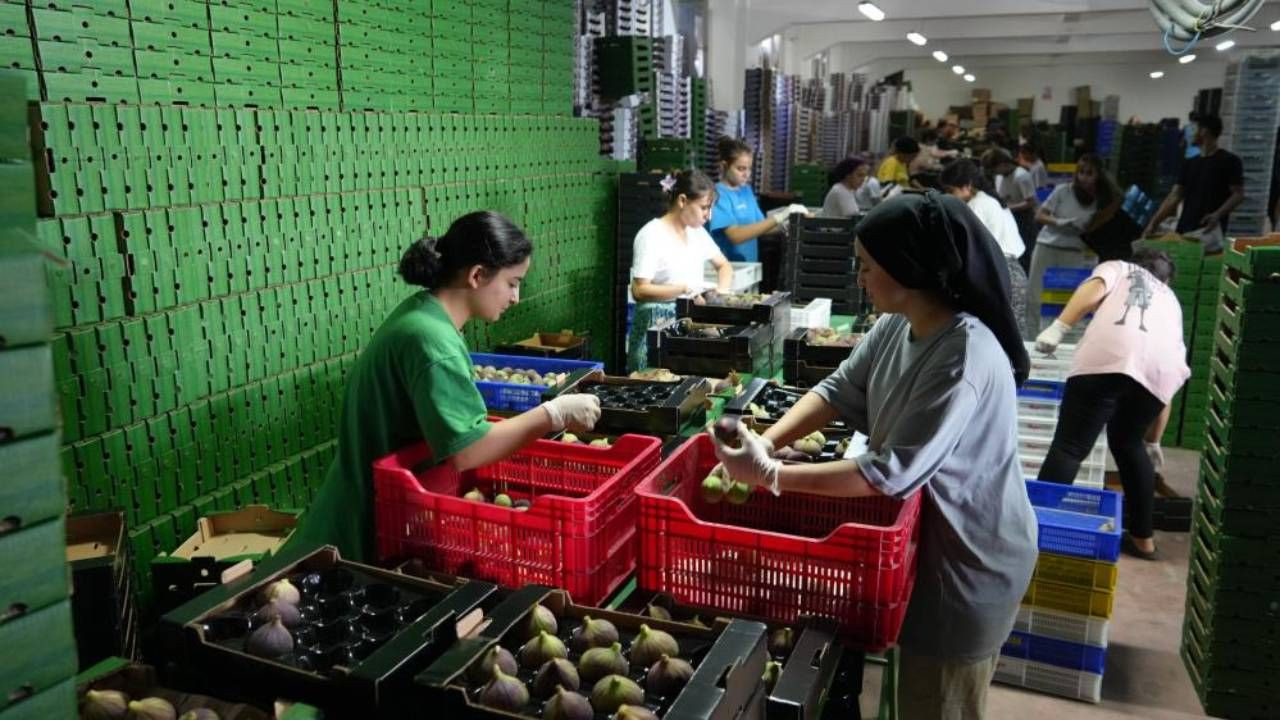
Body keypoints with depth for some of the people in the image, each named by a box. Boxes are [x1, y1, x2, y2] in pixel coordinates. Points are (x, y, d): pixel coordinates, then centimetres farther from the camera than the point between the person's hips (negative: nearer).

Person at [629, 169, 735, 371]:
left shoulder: (697, 232, 10)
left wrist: (721, 291, 1)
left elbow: (724, 266, 22)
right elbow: (639, 290, -17)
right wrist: (684, 289, -22)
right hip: (658, 324, -6)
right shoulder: (652, 235, -12)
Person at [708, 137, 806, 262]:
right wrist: (777, 218, -25)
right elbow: (735, 236, -23)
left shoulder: (747, 190, 10)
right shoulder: (718, 195, -12)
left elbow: (760, 226, 11)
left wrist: (784, 226, -8)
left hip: (750, 265, 7)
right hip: (726, 266, -7)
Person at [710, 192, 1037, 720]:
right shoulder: (895, 326, -5)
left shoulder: (966, 356, -32)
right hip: (922, 533, 8)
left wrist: (770, 476, -30)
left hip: (969, 556, -8)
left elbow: (892, 473, -33)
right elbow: (838, 392, 1)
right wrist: (764, 443, -15)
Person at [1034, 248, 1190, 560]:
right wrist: (1154, 441, 45)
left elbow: (1093, 291, 5)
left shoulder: (1117, 267, 33)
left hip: (1112, 353, -5)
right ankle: (1142, 538, 32)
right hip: (1163, 366, 5)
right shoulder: (1170, 300, 41)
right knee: (1128, 443, 26)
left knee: (1070, 446, -6)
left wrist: (1058, 328, -5)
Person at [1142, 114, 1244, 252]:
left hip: (1209, 232, -5)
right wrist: (1154, 222, 3)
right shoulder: (1189, 164, 16)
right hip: (1184, 232, 5)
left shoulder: (1229, 161, 0)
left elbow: (1238, 194, -5)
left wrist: (1217, 215, -22)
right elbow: (1174, 196, 13)